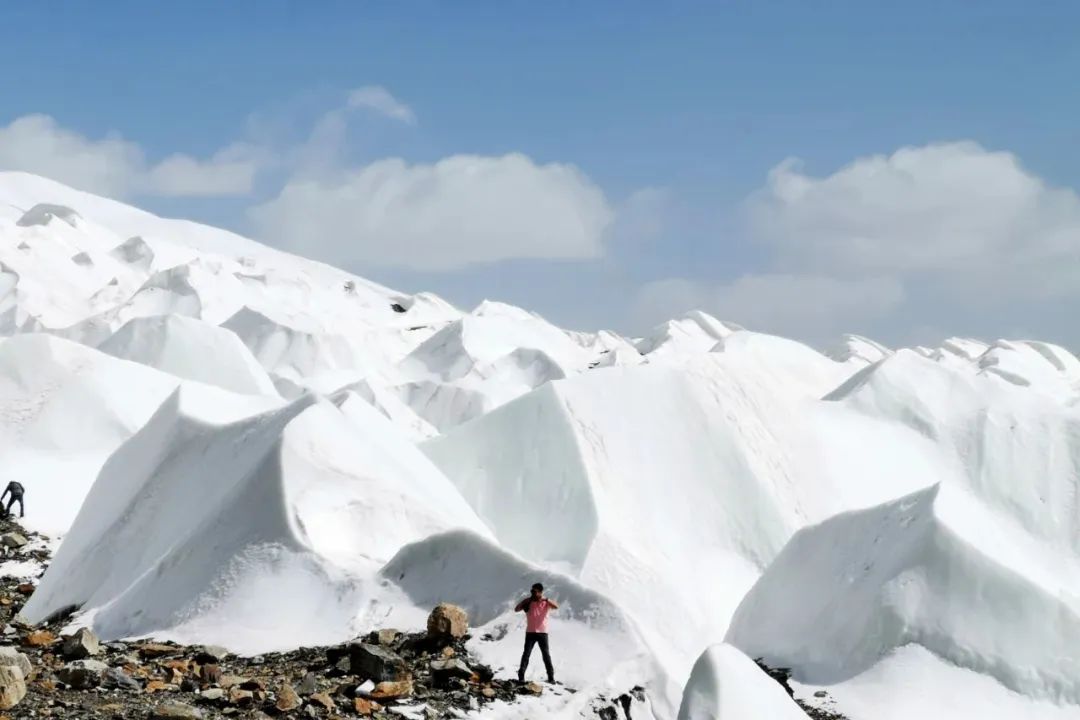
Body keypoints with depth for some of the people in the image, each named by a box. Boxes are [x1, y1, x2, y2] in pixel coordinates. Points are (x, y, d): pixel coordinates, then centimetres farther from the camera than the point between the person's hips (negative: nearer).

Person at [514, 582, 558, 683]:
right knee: (526, 654, -6)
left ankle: (551, 677, 8)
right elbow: (516, 609, -4)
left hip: (542, 633, 0)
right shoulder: (528, 602, 2)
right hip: (530, 632, 0)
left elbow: (556, 606, -18)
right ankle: (521, 676, -6)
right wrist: (526, 601, -16)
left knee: (546, 655, 2)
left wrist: (547, 600, -31)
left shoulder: (546, 602, 0)